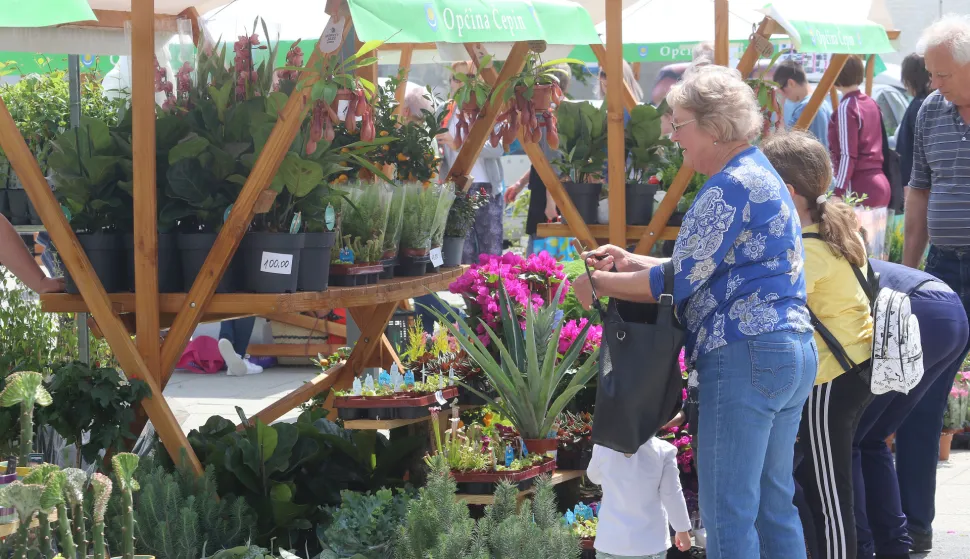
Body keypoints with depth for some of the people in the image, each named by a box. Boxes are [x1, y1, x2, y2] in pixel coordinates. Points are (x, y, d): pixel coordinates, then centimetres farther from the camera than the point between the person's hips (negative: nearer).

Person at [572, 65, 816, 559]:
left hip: (745, 356, -11)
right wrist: (631, 262, 17)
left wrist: (598, 284, -3)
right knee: (774, 504, 15)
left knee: (727, 515, -6)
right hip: (793, 351, 11)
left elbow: (678, 282, -14)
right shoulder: (762, 176, 19)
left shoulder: (730, 186, -13)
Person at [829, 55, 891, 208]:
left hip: (860, 188, -8)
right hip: (881, 184, 8)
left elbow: (848, 155, -15)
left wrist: (838, 192, -16)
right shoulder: (871, 103, 13)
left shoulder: (846, 108, -11)